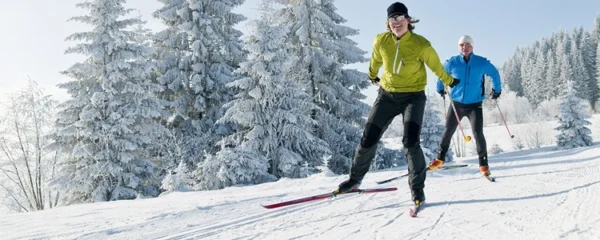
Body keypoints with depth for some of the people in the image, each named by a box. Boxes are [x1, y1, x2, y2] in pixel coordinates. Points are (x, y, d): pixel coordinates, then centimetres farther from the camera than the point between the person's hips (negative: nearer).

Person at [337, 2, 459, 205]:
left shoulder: (421, 45, -15)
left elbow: (436, 66, 3)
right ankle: (355, 178, 25)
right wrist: (372, 76, 31)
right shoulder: (381, 41, -9)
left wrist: (449, 81, 18)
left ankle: (417, 188, -1)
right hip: (387, 95, 3)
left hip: (413, 96, -2)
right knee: (368, 139, 3)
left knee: (411, 142, -19)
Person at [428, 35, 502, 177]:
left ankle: (483, 164, 0)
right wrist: (440, 89, 24)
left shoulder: (482, 63, -6)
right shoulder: (452, 62, -5)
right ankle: (439, 159, 23)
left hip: (475, 104, -1)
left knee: (478, 133, -11)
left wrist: (497, 90, 20)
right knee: (448, 131, 9)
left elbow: (495, 74, 13)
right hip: (456, 103, 1)